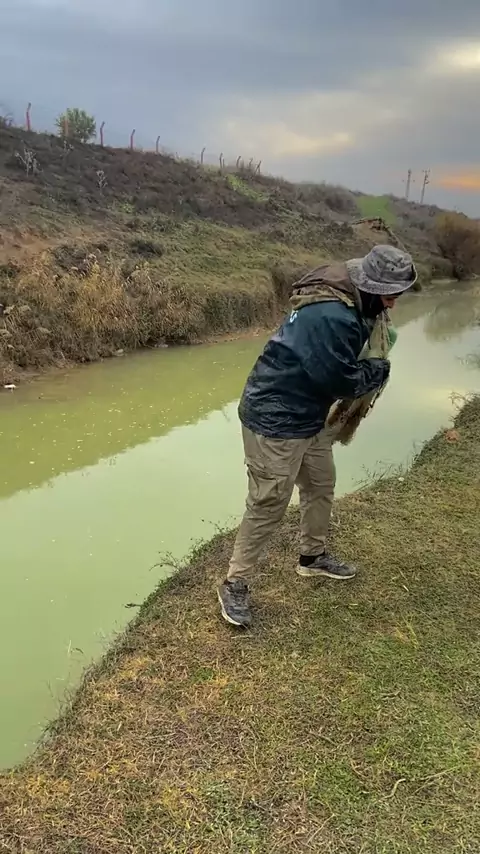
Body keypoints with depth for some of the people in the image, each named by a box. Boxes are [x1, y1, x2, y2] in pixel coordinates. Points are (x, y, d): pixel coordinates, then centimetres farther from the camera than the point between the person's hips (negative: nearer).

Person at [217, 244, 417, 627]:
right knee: (268, 506, -3)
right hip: (276, 420, -10)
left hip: (309, 417, 11)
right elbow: (340, 381, -23)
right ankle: (235, 584, 13)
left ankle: (314, 557, 43)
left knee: (321, 485, 22)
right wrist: (380, 369, -6)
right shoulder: (333, 318, -29)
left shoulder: (344, 301, 5)